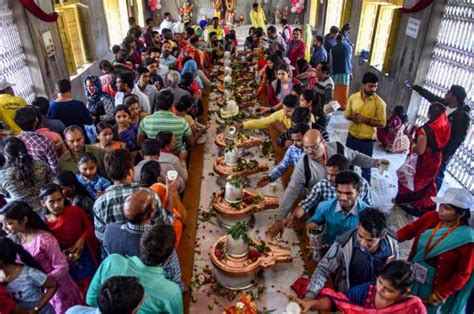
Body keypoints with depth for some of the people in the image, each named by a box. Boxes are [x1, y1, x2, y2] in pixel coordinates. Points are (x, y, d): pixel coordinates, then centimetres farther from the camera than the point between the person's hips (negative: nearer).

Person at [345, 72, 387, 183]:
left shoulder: (379, 102, -14)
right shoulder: (353, 97, -5)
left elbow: (382, 123, -11)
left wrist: (365, 119, -23)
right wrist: (353, 117, -17)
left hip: (367, 140, -3)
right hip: (352, 137, 4)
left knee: (365, 167, 10)